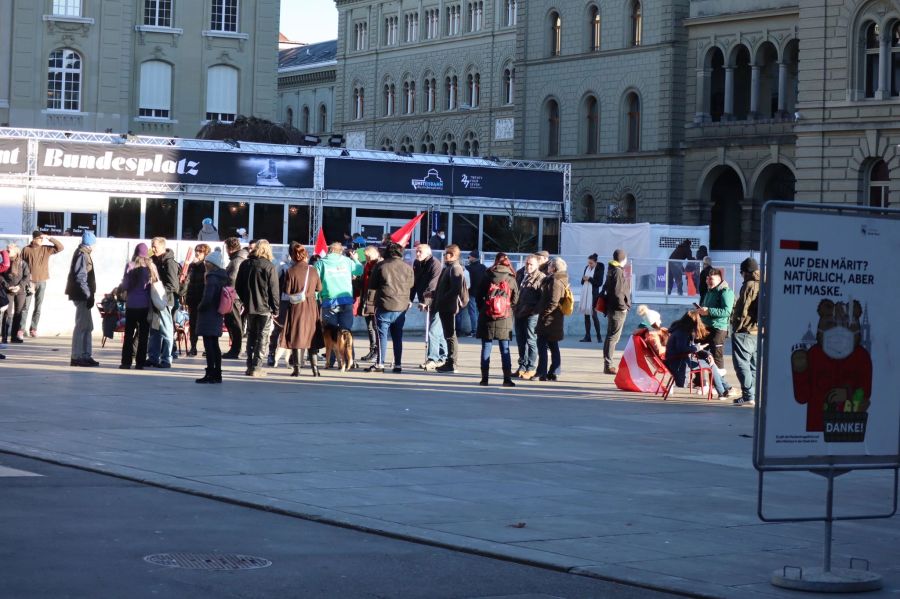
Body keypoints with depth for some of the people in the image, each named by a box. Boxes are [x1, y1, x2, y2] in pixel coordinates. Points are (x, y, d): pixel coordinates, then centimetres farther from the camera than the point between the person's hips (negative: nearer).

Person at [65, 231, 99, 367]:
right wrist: (88, 295, -22)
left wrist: (89, 295, 17)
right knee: (82, 326, -6)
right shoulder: (82, 255, -15)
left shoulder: (83, 254, 15)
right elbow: (80, 278, -22)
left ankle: (86, 355, 19)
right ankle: (76, 357, -4)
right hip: (82, 296, -10)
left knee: (87, 326, 14)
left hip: (83, 296, 10)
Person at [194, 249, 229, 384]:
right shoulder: (223, 278, 9)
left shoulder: (212, 278, -17)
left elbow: (207, 298, -23)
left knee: (209, 345, -5)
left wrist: (200, 307, -6)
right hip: (218, 316, 9)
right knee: (215, 345, 14)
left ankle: (210, 375, -5)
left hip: (208, 316, -9)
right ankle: (217, 375, 17)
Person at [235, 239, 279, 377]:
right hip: (264, 308, -5)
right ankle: (256, 367, -2)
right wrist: (276, 309, -3)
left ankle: (250, 366, 14)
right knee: (262, 338, 2)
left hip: (249, 307, 5)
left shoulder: (245, 264, 5)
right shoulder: (269, 266, -10)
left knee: (251, 336, 15)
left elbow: (238, 286, 9)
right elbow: (274, 289, -10)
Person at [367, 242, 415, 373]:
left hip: (384, 306, -3)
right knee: (398, 337, 8)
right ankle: (398, 365, 7)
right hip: (401, 307, 3)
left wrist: (369, 301, 7)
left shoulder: (381, 266, -2)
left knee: (382, 335, 1)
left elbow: (372, 286, 1)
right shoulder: (407, 268, 6)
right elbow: (411, 286, 14)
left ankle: (380, 364, -2)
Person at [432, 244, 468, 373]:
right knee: (448, 335, 14)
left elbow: (456, 289, -22)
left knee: (450, 335, -6)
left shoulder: (455, 269, -12)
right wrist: (436, 301, 13)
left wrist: (442, 300, -21)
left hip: (449, 307, -10)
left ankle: (452, 364, -4)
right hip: (444, 307, 10)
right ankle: (450, 362, 21)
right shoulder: (447, 268, 18)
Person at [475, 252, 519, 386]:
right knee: (505, 349, 5)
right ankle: (507, 378, 1)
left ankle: (484, 377, 4)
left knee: (486, 347, 5)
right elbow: (515, 299, 1)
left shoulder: (487, 276, -2)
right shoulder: (511, 279, -2)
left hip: (487, 317, 0)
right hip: (505, 319, 0)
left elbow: (478, 296, 1)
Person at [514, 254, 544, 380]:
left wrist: (535, 310, -16)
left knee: (531, 340, -3)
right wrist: (514, 306, 13)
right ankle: (522, 366, 22)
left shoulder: (540, 278, -8)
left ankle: (531, 368, 2)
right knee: (520, 340, 13)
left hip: (531, 314, -7)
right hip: (519, 313, 7)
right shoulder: (519, 274, 12)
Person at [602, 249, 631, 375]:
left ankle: (608, 364, 19)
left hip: (611, 308, 10)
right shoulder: (618, 271, -15)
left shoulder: (612, 270, 15)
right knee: (613, 337, -8)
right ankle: (608, 366, -7)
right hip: (618, 309, -10)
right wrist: (623, 306, -15)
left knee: (611, 336, 14)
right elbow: (617, 292, -22)